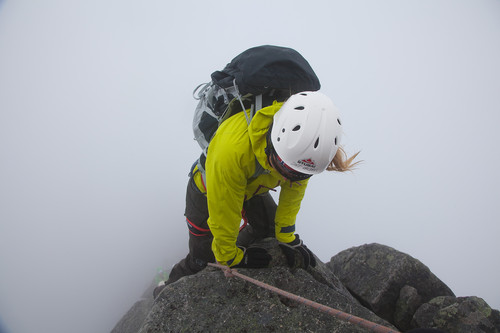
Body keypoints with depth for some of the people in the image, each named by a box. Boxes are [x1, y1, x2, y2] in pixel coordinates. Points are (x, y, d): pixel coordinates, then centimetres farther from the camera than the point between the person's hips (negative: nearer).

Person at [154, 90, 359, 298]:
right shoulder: (233, 149, -47)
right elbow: (223, 215, -30)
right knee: (202, 259, 3)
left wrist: (287, 237, -5)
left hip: (252, 184, 5)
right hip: (208, 189, -4)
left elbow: (294, 189, -11)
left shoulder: (303, 138, -30)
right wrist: (230, 257, -14)